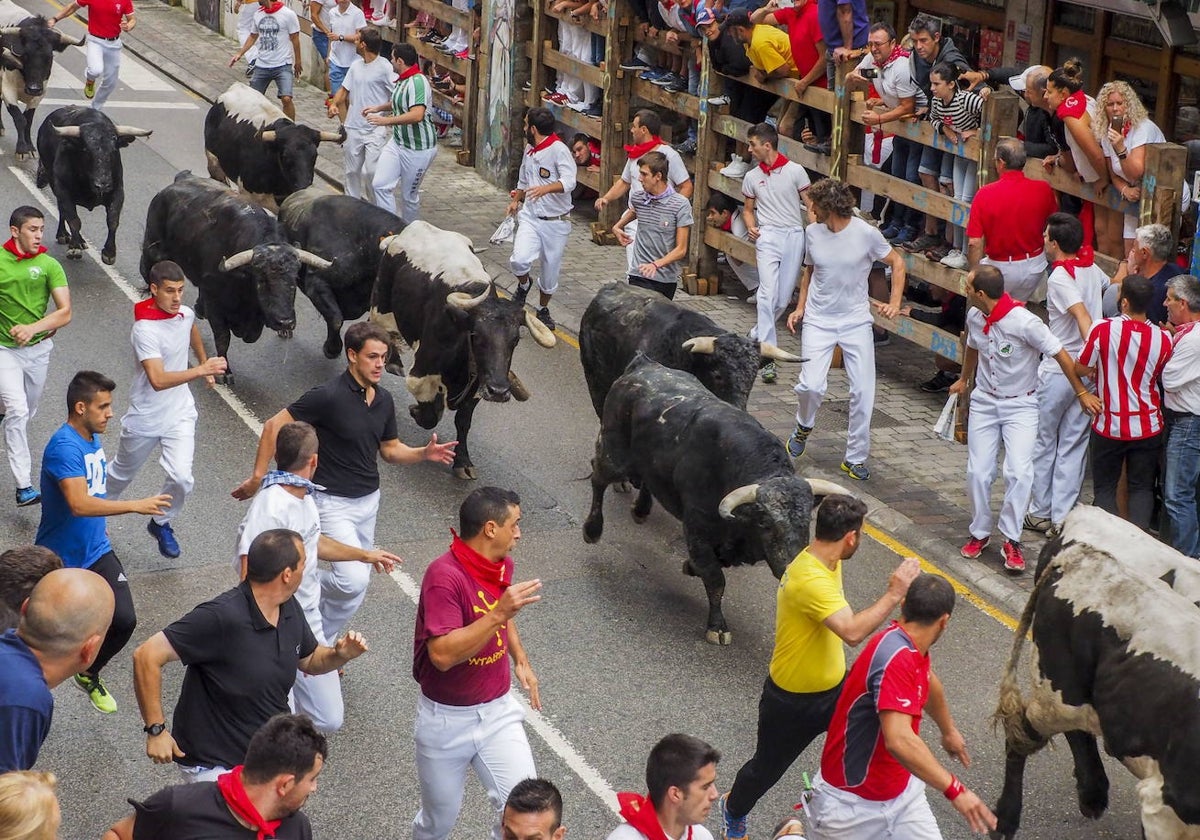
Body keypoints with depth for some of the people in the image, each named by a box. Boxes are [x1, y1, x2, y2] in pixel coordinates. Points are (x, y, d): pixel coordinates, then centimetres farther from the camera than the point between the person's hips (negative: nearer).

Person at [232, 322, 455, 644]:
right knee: (354, 580, -20)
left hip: (368, 500, 7)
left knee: (357, 580, 13)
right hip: (333, 502, -7)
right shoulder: (329, 396, -20)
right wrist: (258, 477, -17)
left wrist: (424, 453, -6)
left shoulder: (384, 400, 2)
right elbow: (274, 426, -16)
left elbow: (390, 450, 14)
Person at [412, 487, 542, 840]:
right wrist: (499, 614, -37)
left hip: (498, 711, 5)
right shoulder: (445, 575, -24)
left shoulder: (502, 565, 1)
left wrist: (520, 659, 10)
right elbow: (443, 655, -33)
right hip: (447, 718, -5)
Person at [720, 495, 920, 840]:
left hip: (832, 688, 7)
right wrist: (895, 593, -40)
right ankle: (734, 810, 47)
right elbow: (852, 631, -46)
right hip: (792, 702, -7)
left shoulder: (825, 560, -5)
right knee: (767, 767, 16)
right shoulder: (809, 579, -36)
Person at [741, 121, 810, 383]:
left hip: (794, 235, 0)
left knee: (784, 297, 4)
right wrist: (751, 227, -1)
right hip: (768, 236, 0)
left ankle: (757, 337, 29)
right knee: (768, 293, -14)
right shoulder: (752, 177, 10)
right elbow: (748, 209, 20)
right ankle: (766, 357, -17)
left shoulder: (795, 171, 1)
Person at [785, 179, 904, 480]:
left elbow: (897, 263, 2)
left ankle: (855, 457, 13)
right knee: (811, 385, -14)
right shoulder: (813, 232, -1)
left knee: (863, 392, -2)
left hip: (856, 322, -1)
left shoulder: (866, 234, -11)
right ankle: (803, 427, 19)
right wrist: (800, 307, 9)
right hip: (818, 320, 1)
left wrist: (894, 302, -7)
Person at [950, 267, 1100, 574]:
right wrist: (963, 379, 36)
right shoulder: (974, 317, -4)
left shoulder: (1024, 322, -25)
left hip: (1020, 405, -5)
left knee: (1019, 472, -17)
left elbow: (1059, 353, -16)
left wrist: (1082, 393, -10)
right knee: (978, 472, 1)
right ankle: (980, 533, 19)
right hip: (984, 402, 5)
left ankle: (1012, 540, -5)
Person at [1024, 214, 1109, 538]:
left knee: (1043, 442, 10)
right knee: (1073, 446, 8)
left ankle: (1040, 513, 19)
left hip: (1058, 372, -6)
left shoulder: (1059, 278, -15)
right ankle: (1062, 517, 9)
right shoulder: (1092, 268, 5)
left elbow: (1083, 315, -28)